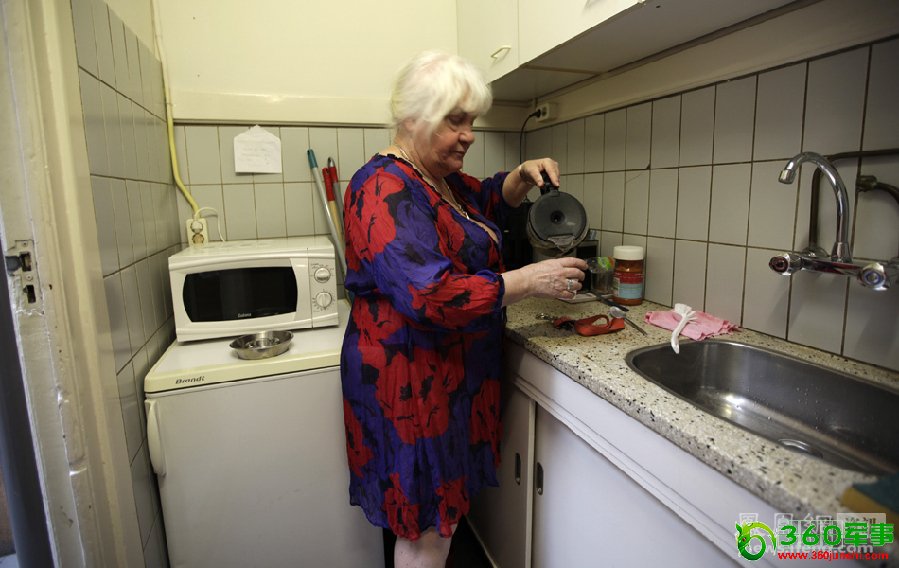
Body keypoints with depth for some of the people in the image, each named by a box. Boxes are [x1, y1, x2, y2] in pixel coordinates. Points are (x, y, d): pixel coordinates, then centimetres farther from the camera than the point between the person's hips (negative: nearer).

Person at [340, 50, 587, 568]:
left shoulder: (439, 177, 10)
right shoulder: (385, 189, -20)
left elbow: (489, 202, 27)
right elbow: (432, 296, -30)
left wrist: (522, 177, 5)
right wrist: (530, 281, -22)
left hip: (452, 369, 9)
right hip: (412, 381, -9)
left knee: (443, 512, 23)